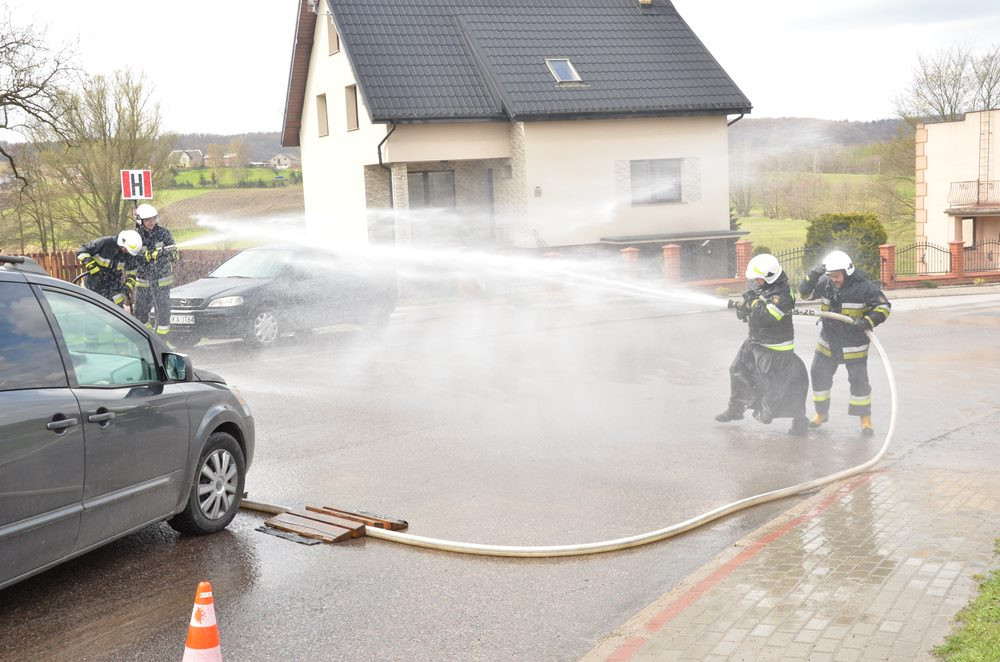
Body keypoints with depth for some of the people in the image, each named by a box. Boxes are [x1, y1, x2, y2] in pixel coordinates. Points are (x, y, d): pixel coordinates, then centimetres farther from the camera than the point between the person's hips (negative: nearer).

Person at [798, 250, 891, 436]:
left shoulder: (864, 287, -19)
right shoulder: (825, 282, -7)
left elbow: (884, 306, -14)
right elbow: (805, 292, -4)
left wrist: (868, 321, -30)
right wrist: (813, 276, -22)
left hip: (854, 346, -4)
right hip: (828, 342, 4)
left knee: (859, 380, -1)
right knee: (819, 375, 9)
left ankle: (865, 418, 14)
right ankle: (821, 413, 28)